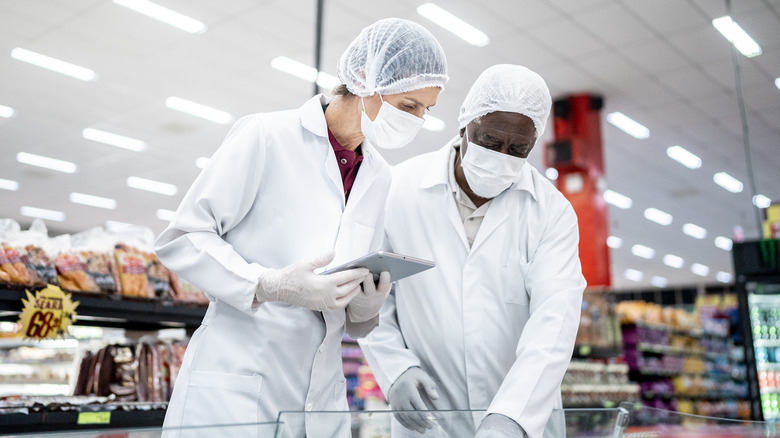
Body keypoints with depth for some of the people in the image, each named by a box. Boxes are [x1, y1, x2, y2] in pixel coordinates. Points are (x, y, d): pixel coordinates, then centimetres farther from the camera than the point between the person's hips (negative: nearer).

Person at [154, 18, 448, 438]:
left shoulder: (379, 177, 11)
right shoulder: (267, 135, -8)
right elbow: (180, 239, -9)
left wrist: (366, 304, -8)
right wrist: (271, 286, -22)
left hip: (320, 391, 6)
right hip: (236, 383, -5)